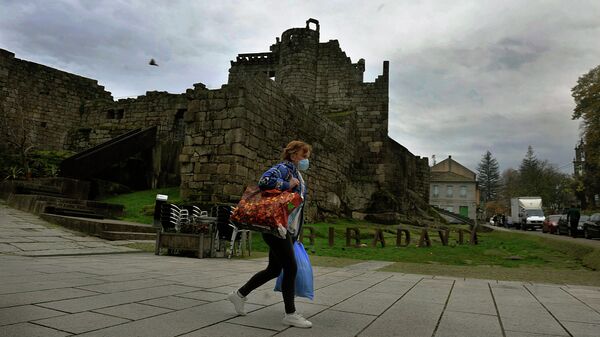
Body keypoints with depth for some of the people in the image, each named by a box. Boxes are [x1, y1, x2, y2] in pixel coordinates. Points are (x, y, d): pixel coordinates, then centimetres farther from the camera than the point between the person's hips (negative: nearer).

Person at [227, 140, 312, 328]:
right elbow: (264, 181, -30)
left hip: (287, 230, 10)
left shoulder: (297, 175, 20)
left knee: (274, 270, 14)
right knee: (290, 268, -7)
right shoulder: (283, 168, -9)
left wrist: (295, 235, 24)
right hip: (276, 226, -10)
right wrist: (287, 185, -18)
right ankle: (290, 314, 5)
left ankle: (240, 295, 29)